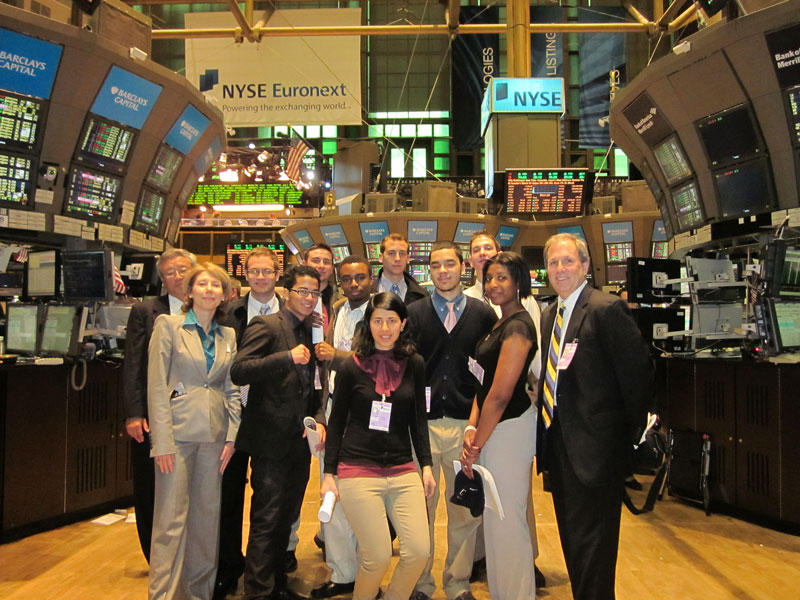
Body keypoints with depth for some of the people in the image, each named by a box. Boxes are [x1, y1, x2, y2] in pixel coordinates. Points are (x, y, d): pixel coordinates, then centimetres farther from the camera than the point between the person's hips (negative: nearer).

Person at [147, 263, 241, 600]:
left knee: (208, 515, 10)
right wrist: (162, 441, -12)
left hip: (214, 434, 5)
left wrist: (232, 436, 4)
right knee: (171, 519, -3)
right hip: (177, 431, -4)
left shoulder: (228, 336, 11)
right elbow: (156, 386, -7)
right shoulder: (168, 325, -2)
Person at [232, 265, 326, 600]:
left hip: (300, 443, 8)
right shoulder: (266, 326, -9)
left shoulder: (310, 333, 14)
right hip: (272, 442, -7)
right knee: (266, 521, -2)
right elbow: (238, 372, -22)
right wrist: (288, 357, -30)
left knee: (286, 519, 17)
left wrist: (319, 419, 6)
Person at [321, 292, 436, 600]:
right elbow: (336, 422, 3)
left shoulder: (414, 364, 4)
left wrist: (426, 466, 7)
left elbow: (418, 419, 10)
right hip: (359, 471, -3)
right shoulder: (352, 367, -3)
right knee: (378, 557, -4)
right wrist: (329, 474, 1)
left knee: (419, 552, -4)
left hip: (403, 471, 3)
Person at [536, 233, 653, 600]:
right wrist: (547, 427, 9)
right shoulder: (549, 315, 13)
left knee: (590, 541, 0)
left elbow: (637, 373, -15)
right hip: (557, 443, 9)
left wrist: (631, 435, -9)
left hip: (593, 445, -9)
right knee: (572, 539, 19)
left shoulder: (607, 309, -14)